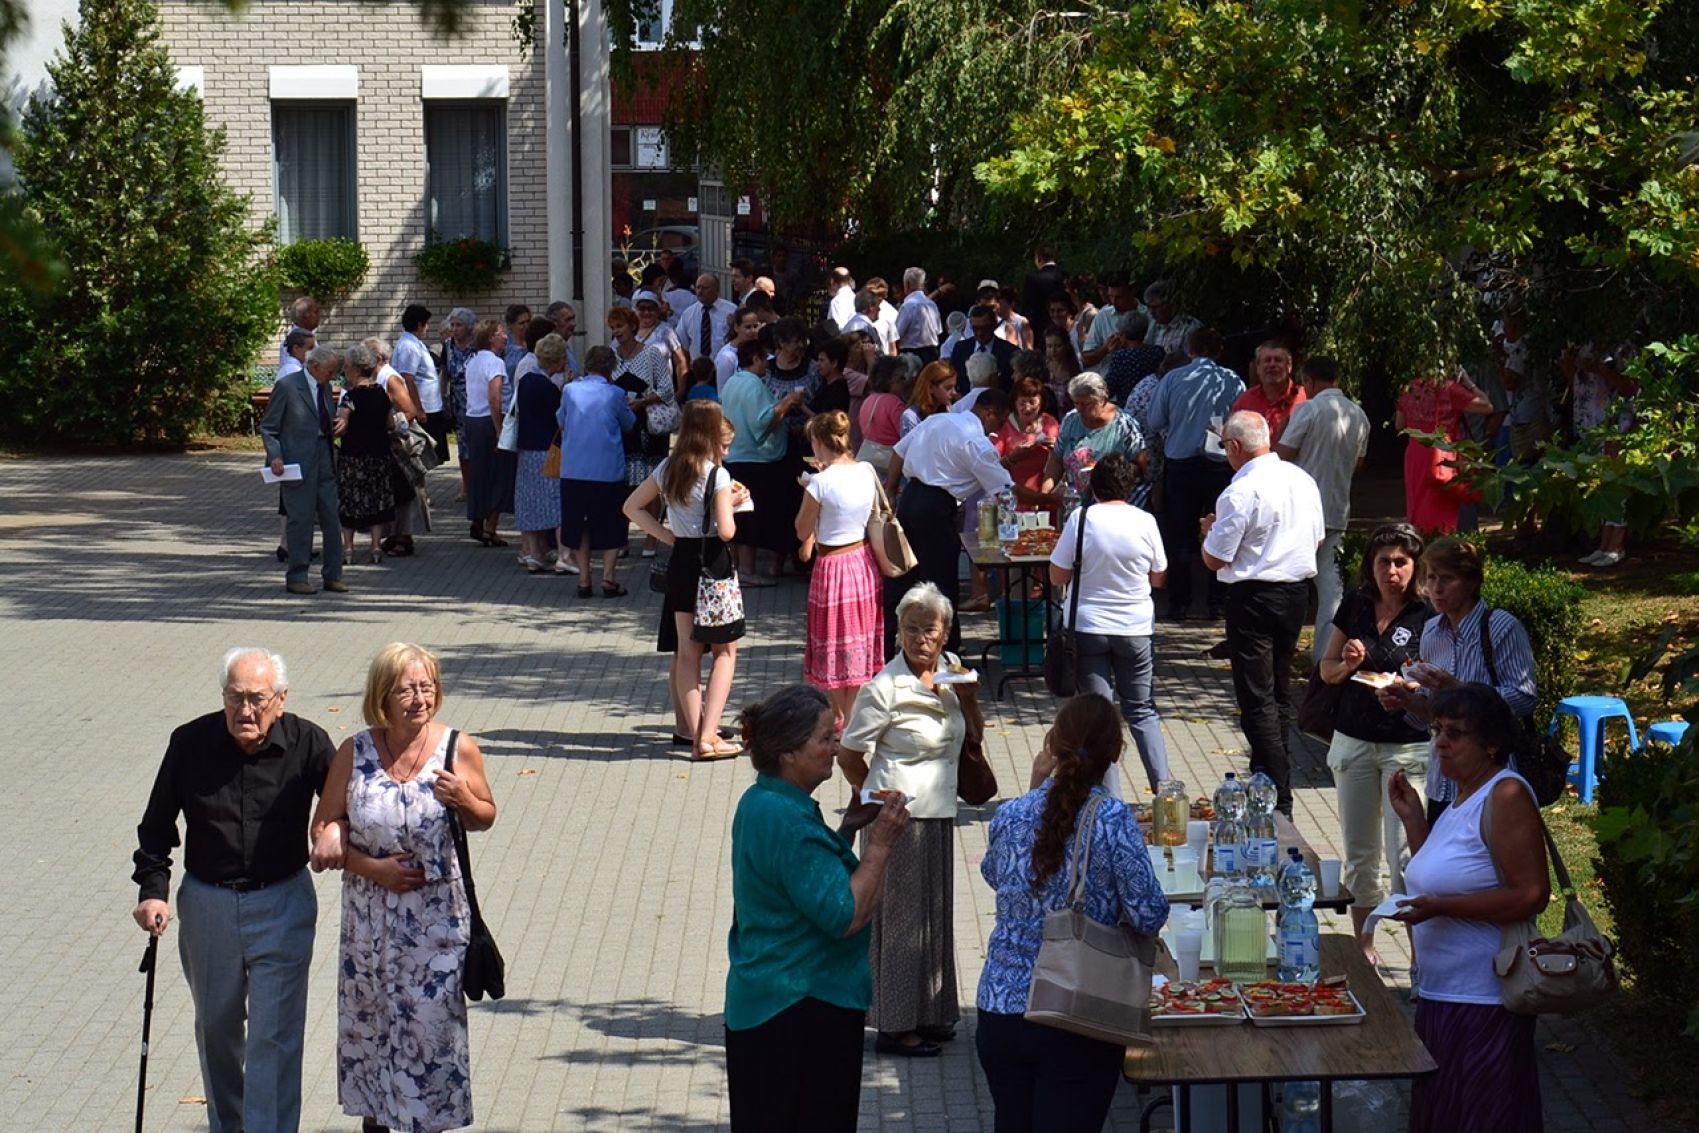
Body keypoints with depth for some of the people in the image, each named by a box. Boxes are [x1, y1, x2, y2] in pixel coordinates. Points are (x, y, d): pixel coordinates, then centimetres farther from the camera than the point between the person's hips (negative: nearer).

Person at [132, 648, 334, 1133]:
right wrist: (153, 889, -3)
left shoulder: (308, 744, -11)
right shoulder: (191, 743, -6)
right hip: (207, 904, 3)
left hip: (282, 905, -3)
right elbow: (157, 825, 5)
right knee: (216, 1026, 18)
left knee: (275, 1037, -6)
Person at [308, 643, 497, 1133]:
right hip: (368, 918, 1)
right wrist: (372, 868, -14)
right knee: (367, 1025, 12)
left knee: (432, 1025, 0)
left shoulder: (458, 748, -6)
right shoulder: (354, 753, -5)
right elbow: (324, 828, 0)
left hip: (437, 918, -1)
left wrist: (463, 801, -16)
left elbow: (485, 818, 7)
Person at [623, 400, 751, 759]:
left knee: (686, 652, 12)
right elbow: (726, 531, -19)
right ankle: (707, 736, -5)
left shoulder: (668, 469, 5)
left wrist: (669, 537, 8)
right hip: (712, 563, -6)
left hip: (680, 561, 6)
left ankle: (689, 729, 13)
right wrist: (731, 503, 0)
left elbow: (633, 507, 12)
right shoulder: (717, 475, -14)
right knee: (725, 650, 4)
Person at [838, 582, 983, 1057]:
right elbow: (849, 754, -10)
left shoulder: (951, 668, 6)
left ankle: (929, 1014, 27)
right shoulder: (883, 688, -16)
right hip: (899, 815, -7)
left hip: (939, 812, 7)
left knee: (934, 911, 15)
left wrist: (968, 699, -4)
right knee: (899, 914, -1)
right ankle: (894, 1026, 7)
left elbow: (974, 737, 14)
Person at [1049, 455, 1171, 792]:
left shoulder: (1081, 519, -10)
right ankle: (1163, 786, 6)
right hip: (1135, 628, 2)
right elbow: (1159, 578, 6)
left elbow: (1057, 577, -5)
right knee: (1142, 711, 15)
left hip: (1088, 628, -2)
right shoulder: (1145, 521, -5)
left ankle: (1109, 798, 1)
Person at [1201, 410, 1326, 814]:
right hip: (1297, 589, 7)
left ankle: (1277, 801, -7)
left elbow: (1215, 559, -14)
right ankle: (1272, 777, 31)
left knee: (1257, 698, -3)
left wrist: (1210, 529, 5)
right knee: (1280, 692, 19)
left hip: (1254, 596, -7)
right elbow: (1318, 538, 16)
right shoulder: (1303, 479, 5)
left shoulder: (1240, 493, -18)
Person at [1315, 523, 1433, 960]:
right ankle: (1363, 947, 25)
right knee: (1359, 853, 13)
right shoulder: (1356, 604, 4)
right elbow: (1326, 670, 11)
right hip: (1354, 741, 5)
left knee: (1404, 854, -11)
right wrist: (1348, 665, -10)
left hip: (1408, 747, -5)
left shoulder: (1428, 617, -9)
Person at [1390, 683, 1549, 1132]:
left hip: (1485, 1001, -10)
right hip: (1443, 994, 10)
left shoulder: (1506, 795, -16)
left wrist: (1438, 907, -25)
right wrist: (1412, 818, 10)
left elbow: (1531, 894, -22)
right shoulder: (1462, 797, 13)